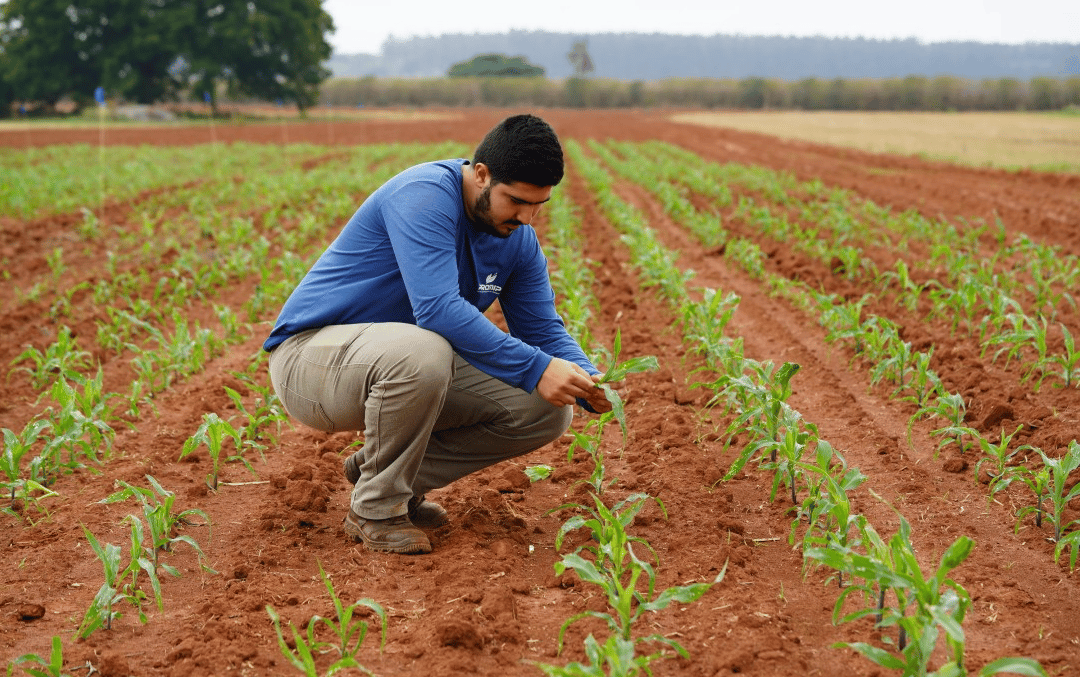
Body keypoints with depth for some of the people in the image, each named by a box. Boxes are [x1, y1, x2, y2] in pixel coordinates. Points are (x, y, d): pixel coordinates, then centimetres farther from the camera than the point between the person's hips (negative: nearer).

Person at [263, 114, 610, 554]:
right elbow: (438, 308, -35)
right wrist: (534, 368, -35)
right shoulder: (424, 196, -24)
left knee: (546, 410, -6)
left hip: (414, 362, 8)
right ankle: (375, 509, -16)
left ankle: (381, 467, 6)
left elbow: (543, 329, 4)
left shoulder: (518, 238, 1)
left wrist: (585, 378, -17)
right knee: (422, 352, -41)